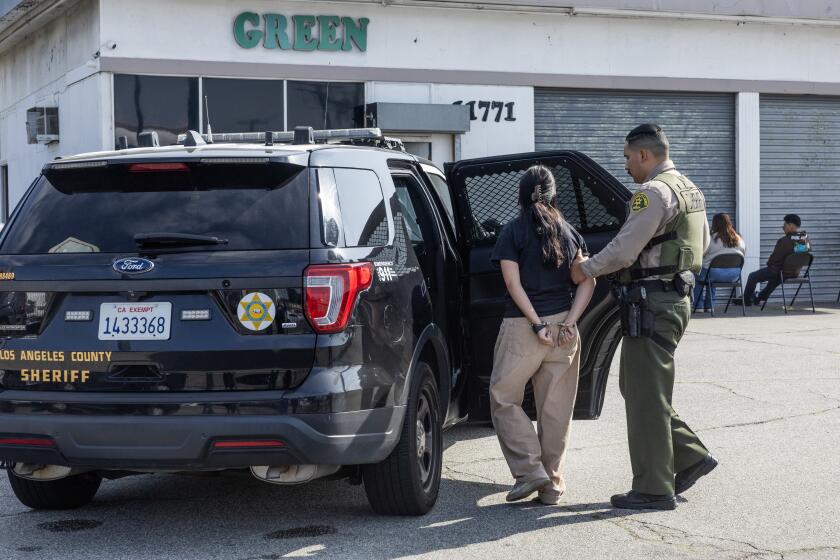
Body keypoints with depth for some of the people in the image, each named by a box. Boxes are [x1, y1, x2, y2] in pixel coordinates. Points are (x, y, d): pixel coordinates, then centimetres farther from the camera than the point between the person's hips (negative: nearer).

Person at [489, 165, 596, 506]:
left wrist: (537, 324, -13)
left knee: (503, 399, 9)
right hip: (563, 327, 4)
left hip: (522, 326, -4)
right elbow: (587, 280, 0)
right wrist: (569, 322, -6)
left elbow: (514, 282, -12)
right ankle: (552, 484, 12)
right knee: (556, 408, 9)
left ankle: (530, 470, -3)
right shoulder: (569, 232, 8)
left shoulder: (513, 232, -3)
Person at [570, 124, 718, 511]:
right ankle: (690, 456, 17)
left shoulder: (654, 193, -16)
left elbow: (624, 249, -20)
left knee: (645, 395, -4)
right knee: (636, 387, 18)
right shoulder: (690, 190, 16)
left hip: (651, 304, -10)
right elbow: (702, 243, 27)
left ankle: (654, 490, 1)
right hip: (675, 299, 10)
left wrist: (586, 270, -6)